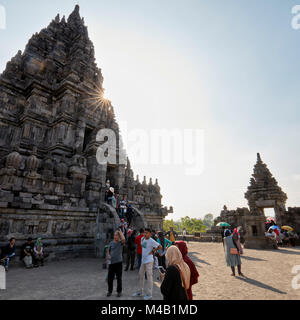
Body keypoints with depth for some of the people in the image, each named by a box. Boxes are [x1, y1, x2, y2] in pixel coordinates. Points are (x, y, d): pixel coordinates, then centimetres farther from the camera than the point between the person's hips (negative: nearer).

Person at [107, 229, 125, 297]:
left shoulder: (120, 243, -6)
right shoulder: (111, 243, 4)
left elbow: (123, 239, -29)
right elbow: (108, 250, 18)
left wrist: (120, 232, -18)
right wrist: (108, 255, -2)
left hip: (118, 262, -3)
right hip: (111, 262, 3)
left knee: (119, 278, 8)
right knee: (110, 278, 11)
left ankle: (119, 291, 24)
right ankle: (110, 291, 30)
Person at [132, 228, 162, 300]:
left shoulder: (151, 241, -17)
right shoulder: (142, 239, 4)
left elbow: (160, 246, -17)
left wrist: (153, 251, -11)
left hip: (149, 260, -8)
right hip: (143, 260, 8)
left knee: (149, 276, 0)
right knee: (141, 274, 17)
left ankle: (149, 294, 12)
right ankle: (140, 291, 33)